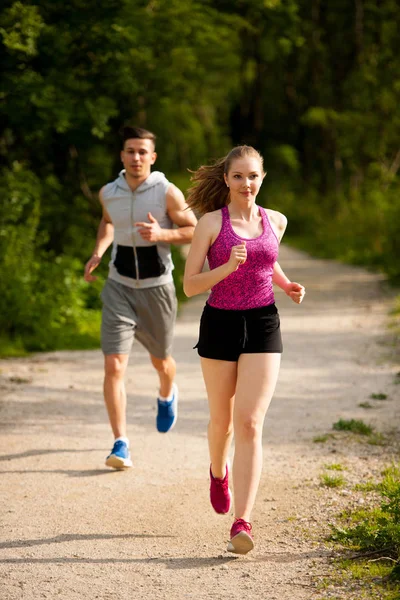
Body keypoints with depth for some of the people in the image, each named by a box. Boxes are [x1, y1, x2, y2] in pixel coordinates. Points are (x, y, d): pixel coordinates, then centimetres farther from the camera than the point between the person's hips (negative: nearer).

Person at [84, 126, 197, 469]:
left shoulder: (167, 193, -12)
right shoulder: (108, 193, -1)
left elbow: (194, 231, -5)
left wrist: (161, 234, -23)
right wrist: (98, 252, 4)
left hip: (156, 287, -1)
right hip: (119, 287, 1)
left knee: (160, 361, 20)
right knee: (114, 366, -14)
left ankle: (167, 396, 57)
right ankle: (121, 445, -10)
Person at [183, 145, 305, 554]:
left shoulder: (276, 221, 6)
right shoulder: (211, 222, -4)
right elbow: (190, 286, -7)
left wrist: (287, 285, 7)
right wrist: (228, 267, -23)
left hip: (263, 326, 1)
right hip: (220, 325, -1)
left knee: (250, 425, -12)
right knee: (222, 419, 16)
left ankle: (242, 522, -17)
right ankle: (218, 472, 51)